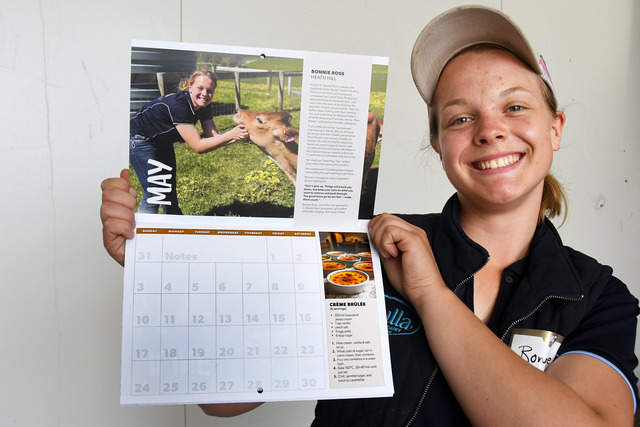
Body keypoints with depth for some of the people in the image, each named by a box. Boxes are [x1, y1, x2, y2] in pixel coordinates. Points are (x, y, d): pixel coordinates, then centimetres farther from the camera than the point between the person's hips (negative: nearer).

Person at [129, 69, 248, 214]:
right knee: (154, 194, -11)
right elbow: (198, 146, -35)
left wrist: (239, 136, -29)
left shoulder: (204, 108, -12)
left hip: (162, 142, 8)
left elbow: (214, 137, -12)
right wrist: (230, 134, -37)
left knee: (169, 192, 17)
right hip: (139, 140, -8)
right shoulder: (178, 105, -36)